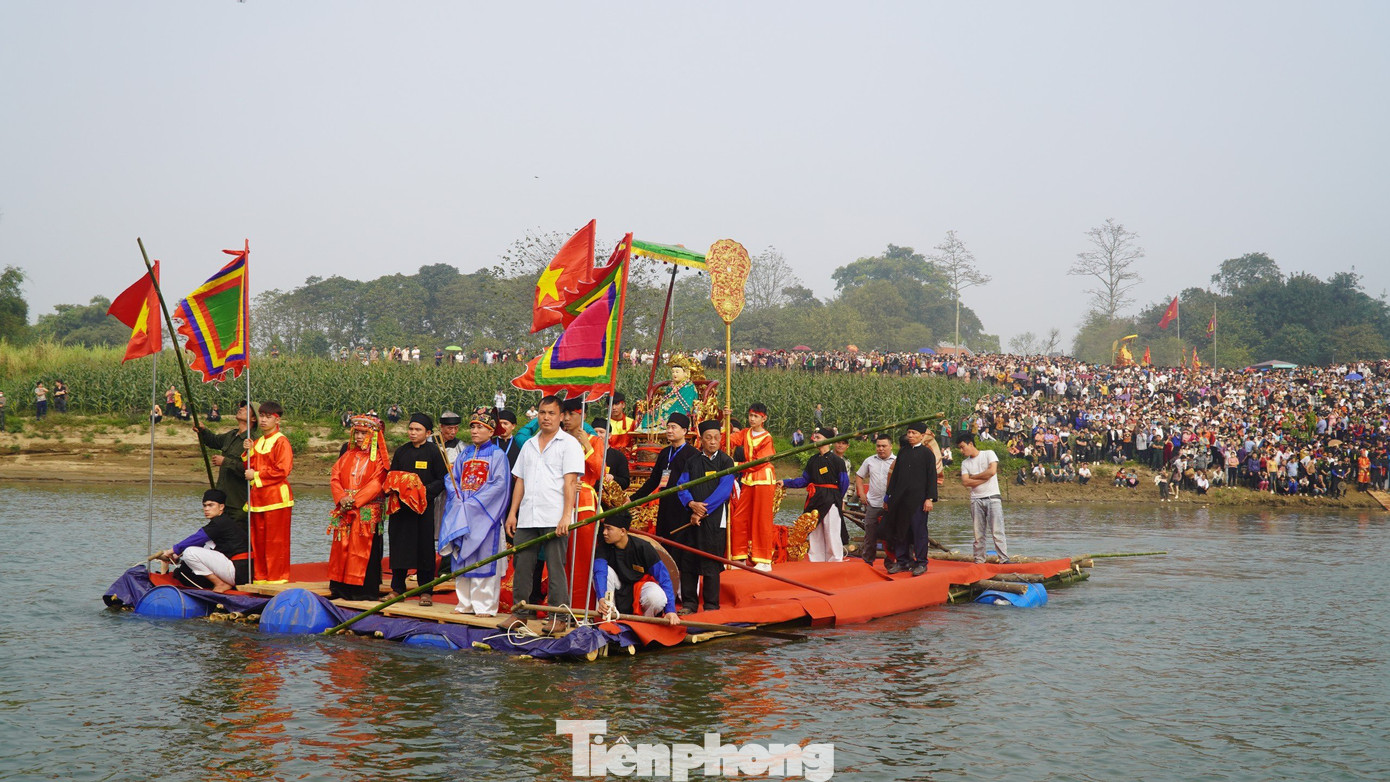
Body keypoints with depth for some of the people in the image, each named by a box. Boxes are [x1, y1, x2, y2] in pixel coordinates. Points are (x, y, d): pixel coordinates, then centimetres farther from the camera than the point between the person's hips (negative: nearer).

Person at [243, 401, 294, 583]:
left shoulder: (281, 442, -7)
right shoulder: (257, 442, 18)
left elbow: (282, 470, -16)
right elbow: (250, 468, 20)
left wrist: (256, 476, -11)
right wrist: (249, 452, 3)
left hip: (276, 497, -8)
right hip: (257, 497, 8)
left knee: (276, 540, -4)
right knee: (258, 540, 8)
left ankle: (277, 577, 1)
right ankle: (261, 576, 15)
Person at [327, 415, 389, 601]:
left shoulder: (379, 458, 0)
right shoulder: (347, 456, 15)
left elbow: (377, 484, -11)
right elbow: (335, 478, 8)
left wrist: (355, 500, -17)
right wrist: (342, 498, -10)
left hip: (367, 512, -5)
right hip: (344, 511, 5)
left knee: (364, 548, -6)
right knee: (342, 547, 3)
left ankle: (365, 590, -3)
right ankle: (341, 588, 9)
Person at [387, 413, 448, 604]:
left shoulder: (434, 452, -1)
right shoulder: (401, 451, 11)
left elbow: (443, 480, -4)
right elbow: (391, 476, 17)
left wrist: (426, 490, -17)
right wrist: (394, 487, -4)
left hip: (424, 506, -4)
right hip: (401, 505, 4)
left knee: (424, 547, 0)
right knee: (399, 545, 5)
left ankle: (426, 591, 7)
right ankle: (397, 588, 16)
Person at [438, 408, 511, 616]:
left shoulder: (497, 455, -2)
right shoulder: (464, 454, 16)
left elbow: (499, 484, -11)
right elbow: (452, 478, 13)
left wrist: (474, 503, -16)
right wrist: (458, 499, -6)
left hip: (484, 513, -6)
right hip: (461, 514, 6)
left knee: (484, 557, -6)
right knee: (461, 557, 6)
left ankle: (485, 605, -3)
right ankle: (465, 603, 12)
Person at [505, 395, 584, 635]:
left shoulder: (569, 444, 0)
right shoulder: (529, 445, 18)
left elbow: (570, 482, -8)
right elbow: (520, 480, 19)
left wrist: (566, 515, -16)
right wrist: (512, 512, 11)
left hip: (554, 518, -6)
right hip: (527, 517, 6)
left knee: (555, 567, -4)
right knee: (521, 565, 6)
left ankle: (559, 616, 2)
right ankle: (520, 613, 16)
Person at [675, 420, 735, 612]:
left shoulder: (726, 461, 2)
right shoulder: (692, 461, 13)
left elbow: (724, 490, -8)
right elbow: (681, 486, 7)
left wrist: (703, 510, -14)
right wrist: (691, 503, -13)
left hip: (715, 519, -4)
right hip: (691, 518, 4)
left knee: (711, 565, -3)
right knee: (688, 562, 4)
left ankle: (711, 605, 5)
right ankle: (689, 603, 13)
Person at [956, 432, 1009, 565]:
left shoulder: (989, 454, 3)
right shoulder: (965, 463, 11)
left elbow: (992, 470, -13)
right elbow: (965, 482, -2)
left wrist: (973, 476, -2)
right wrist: (984, 478, -9)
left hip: (993, 498, -4)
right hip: (976, 500, 4)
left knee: (997, 531, -10)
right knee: (978, 534, 2)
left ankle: (1004, 559, -12)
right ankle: (979, 561, 6)